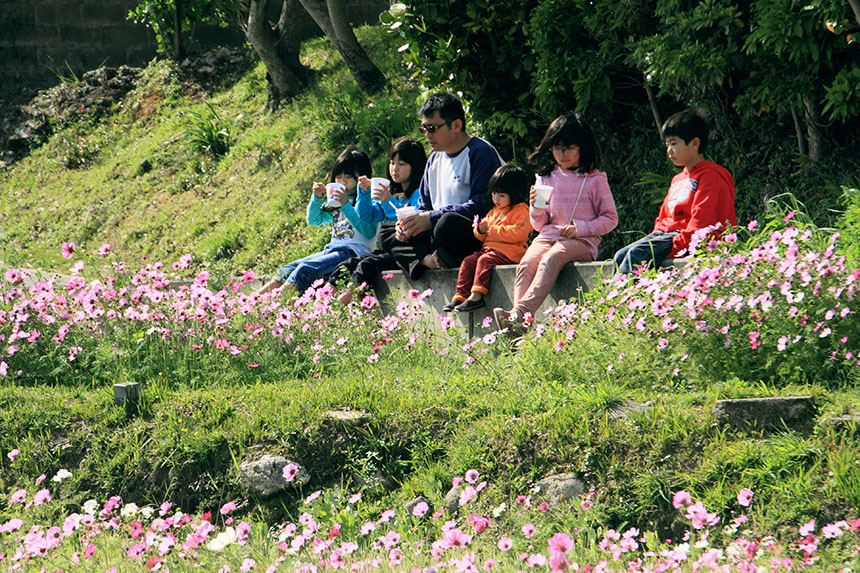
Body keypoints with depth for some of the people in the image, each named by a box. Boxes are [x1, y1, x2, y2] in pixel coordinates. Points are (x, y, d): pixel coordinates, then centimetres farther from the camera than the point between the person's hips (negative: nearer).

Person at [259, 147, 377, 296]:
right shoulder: (336, 202, 21)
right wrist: (317, 198, 6)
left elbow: (369, 232, -17)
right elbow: (313, 220, 25)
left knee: (306, 269, -29)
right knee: (287, 270, -11)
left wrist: (346, 206, -22)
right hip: (331, 249, 8)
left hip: (353, 251, -8)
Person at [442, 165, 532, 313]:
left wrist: (493, 230, -16)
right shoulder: (493, 212, 25)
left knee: (485, 260, -30)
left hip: (509, 252, -9)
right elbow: (484, 237, 30)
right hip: (489, 248, 9)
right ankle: (460, 296, -15)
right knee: (468, 261, -9)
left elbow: (519, 233, -21)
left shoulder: (521, 212, -4)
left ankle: (477, 295, -39)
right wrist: (481, 230, 4)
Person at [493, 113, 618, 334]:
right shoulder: (546, 178, 19)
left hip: (581, 242, -4)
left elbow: (610, 218, 5)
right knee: (526, 264, -30)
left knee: (550, 260, -36)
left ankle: (519, 313, -52)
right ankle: (520, 324, -45)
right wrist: (536, 208, -2)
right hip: (548, 236, 4)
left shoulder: (595, 180, 7)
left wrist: (580, 228, -9)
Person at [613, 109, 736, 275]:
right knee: (621, 255, -14)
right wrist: (655, 238, 5)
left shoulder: (710, 176, -5)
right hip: (666, 234, 9)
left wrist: (676, 244, -22)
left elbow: (701, 221, -16)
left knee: (637, 254, -30)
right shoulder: (678, 180, 26)